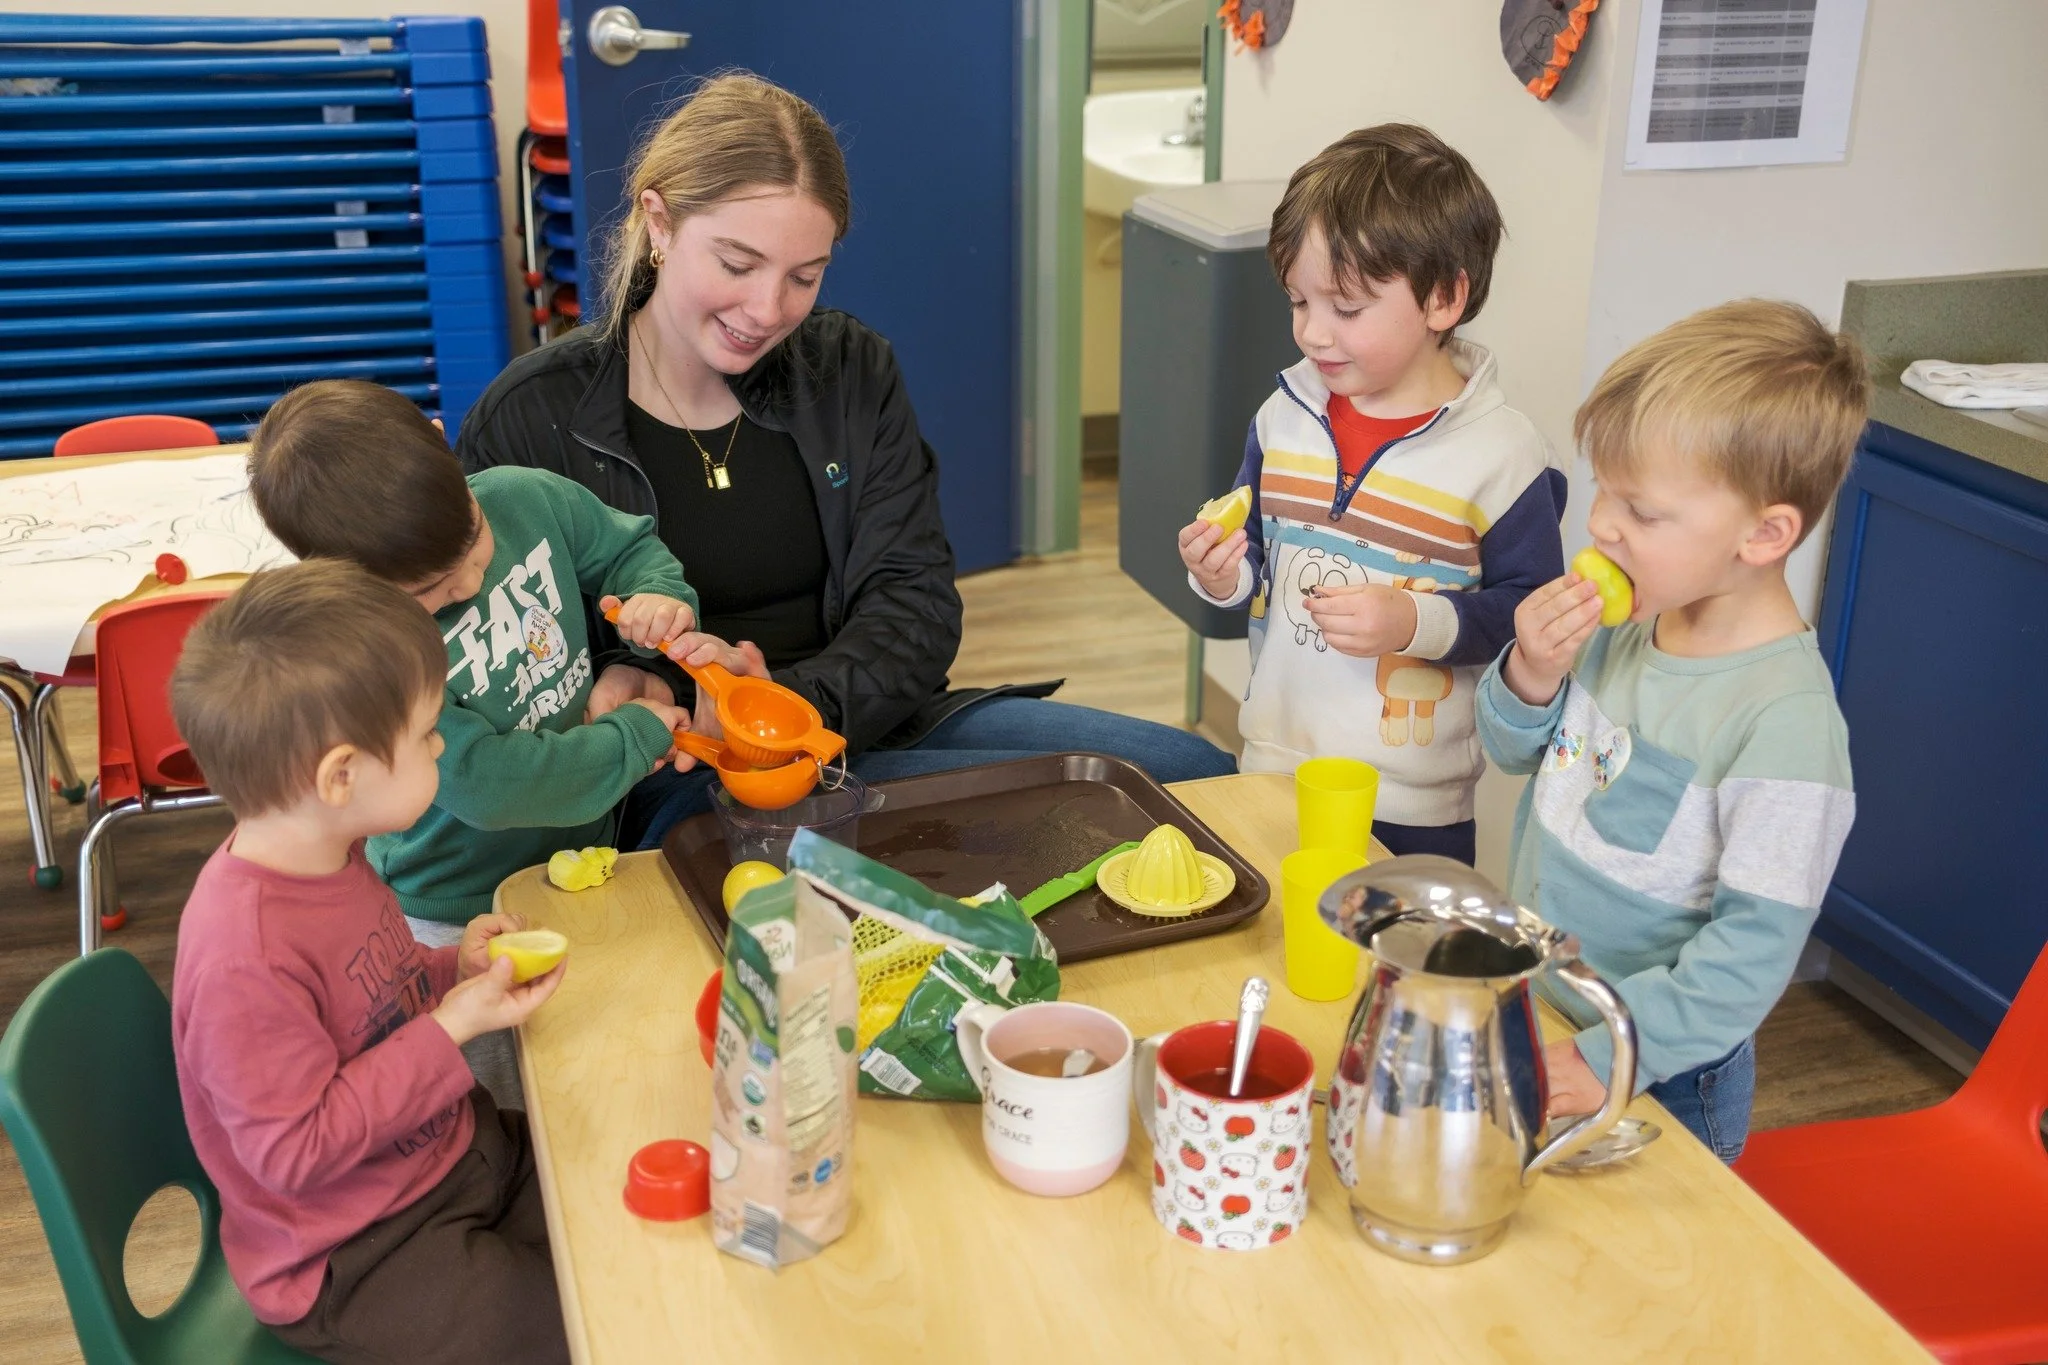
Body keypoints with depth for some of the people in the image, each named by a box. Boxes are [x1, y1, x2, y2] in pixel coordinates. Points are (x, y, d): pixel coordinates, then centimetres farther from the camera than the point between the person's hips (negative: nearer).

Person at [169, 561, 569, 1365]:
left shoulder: (326, 857, -3)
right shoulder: (244, 957, -31)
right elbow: (297, 1150, -26)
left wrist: (455, 968, -3)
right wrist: (452, 1026, -26)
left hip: (461, 1153, 8)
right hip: (353, 1262, -8)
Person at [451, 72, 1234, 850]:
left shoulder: (853, 374, 8)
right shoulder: (532, 418, -3)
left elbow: (915, 602, 0)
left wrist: (795, 705, -21)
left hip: (865, 723, 6)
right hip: (681, 786, -6)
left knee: (1189, 770, -10)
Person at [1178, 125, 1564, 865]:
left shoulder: (1500, 452, -14)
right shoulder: (1284, 415, 1)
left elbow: (1531, 609, -12)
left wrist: (1417, 623, -25)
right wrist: (1225, 575, -10)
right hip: (1274, 771, 5)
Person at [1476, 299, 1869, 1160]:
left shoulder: (1787, 723, -26)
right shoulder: (1628, 622, -6)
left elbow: (1756, 946, -24)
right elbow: (1516, 752, 8)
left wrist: (1607, 1057, -26)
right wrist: (1531, 673, -13)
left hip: (1655, 1077, -7)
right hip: (1532, 1020, 7)